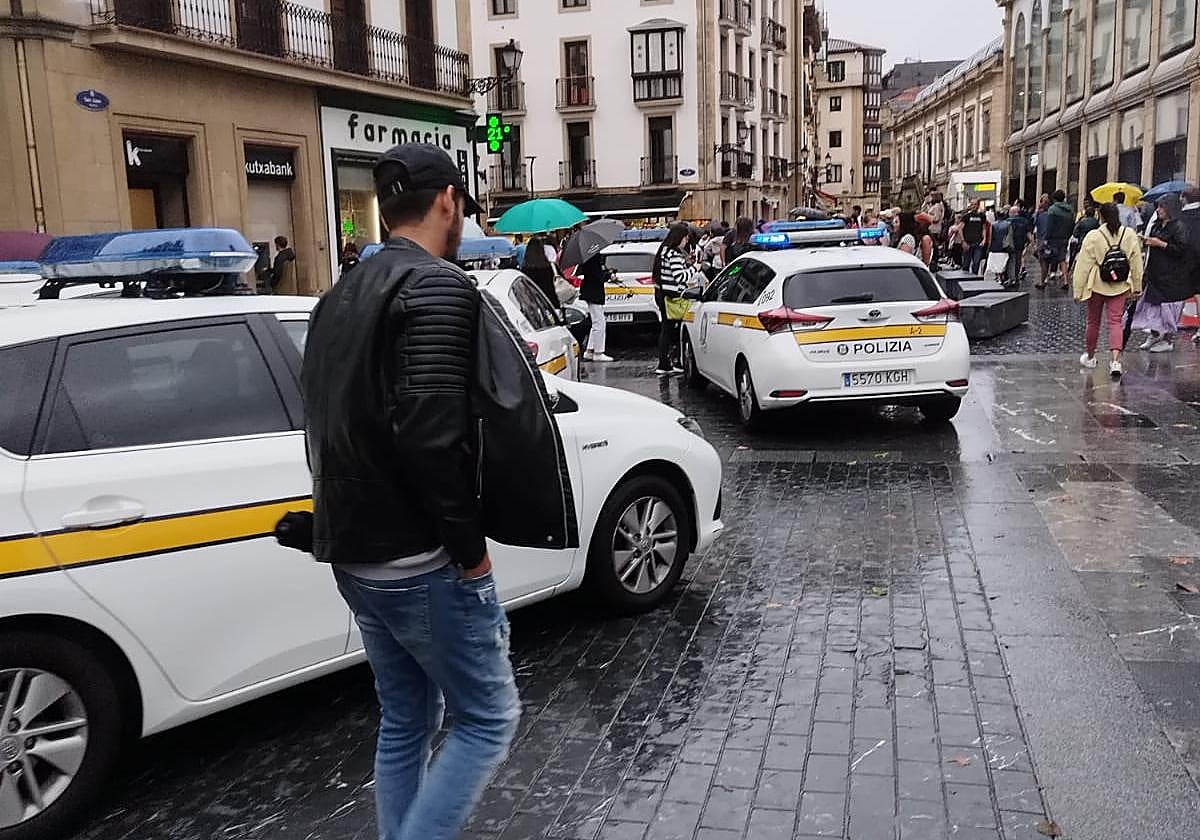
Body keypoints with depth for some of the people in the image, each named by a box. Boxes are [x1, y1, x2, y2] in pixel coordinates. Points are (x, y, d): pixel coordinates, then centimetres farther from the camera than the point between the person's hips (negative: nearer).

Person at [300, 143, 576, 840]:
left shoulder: (345, 297, 12)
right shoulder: (438, 286, -16)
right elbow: (430, 432, -26)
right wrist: (469, 544, -16)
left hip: (357, 554, 9)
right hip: (422, 561, -9)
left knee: (405, 722, 19)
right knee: (489, 718, 7)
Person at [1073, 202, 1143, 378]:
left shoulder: (1093, 236, -13)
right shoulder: (1130, 235, -4)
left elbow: (1083, 266, -10)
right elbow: (1136, 263, 3)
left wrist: (1078, 291, -4)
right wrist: (1136, 286, 13)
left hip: (1096, 286, -1)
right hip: (1120, 286, 2)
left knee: (1093, 322, 14)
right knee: (1116, 322, 1)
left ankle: (1089, 356, 31)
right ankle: (1115, 361, -15)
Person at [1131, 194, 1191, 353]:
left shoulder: (1178, 227, -13)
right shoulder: (1157, 225, 11)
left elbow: (1181, 249, -19)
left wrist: (1160, 243, -19)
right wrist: (1147, 241, 4)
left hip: (1171, 277, -8)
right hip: (1156, 273, 8)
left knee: (1167, 307, -2)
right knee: (1153, 305, 11)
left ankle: (1169, 340, 8)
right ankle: (1155, 336, 23)